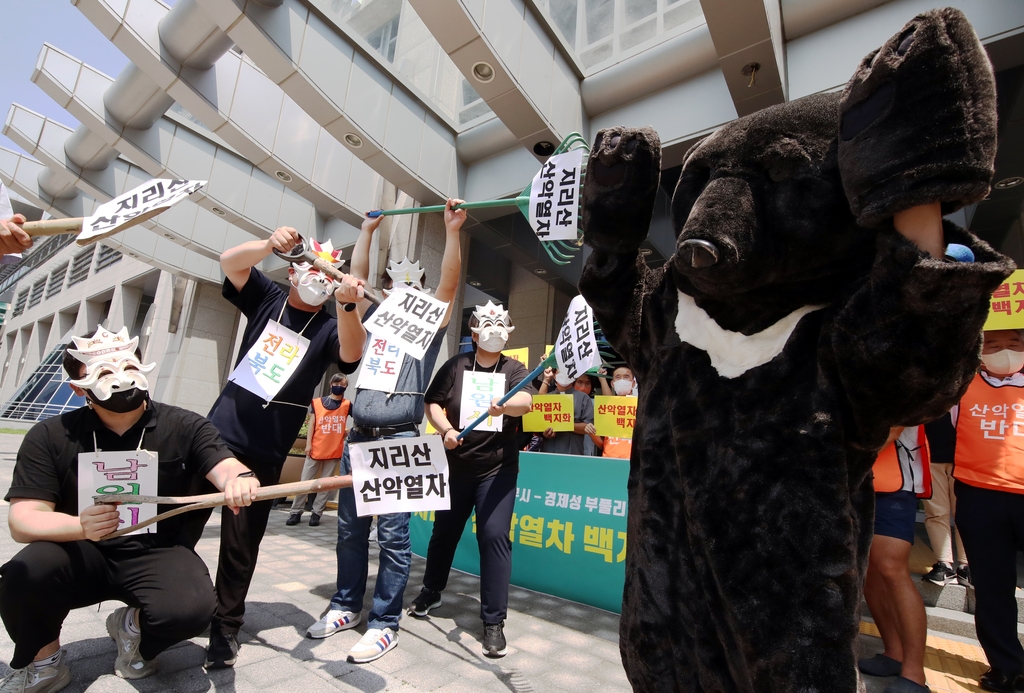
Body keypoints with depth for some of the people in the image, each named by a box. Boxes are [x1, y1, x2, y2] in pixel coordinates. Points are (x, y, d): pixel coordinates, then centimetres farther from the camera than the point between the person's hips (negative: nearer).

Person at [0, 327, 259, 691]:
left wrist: (239, 478, -45)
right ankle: (42, 662, 3)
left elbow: (226, 468, -19)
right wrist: (80, 526, -31)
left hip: (157, 556, -1)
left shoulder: (183, 427, -7)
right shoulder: (50, 436, -3)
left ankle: (134, 624, 10)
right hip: (81, 556, 2)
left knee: (190, 607, -29)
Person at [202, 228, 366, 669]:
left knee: (241, 545, 7)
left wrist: (346, 305, -40)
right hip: (216, 434, 2)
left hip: (263, 454, -2)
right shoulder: (267, 299, 6)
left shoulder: (328, 328, -2)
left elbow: (351, 354, -23)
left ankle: (225, 628, 24)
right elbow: (230, 261, -8)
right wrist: (270, 245, -28)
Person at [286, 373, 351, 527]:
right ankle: (296, 511, 15)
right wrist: (308, 443, -1)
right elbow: (312, 423, 4)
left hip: (335, 450, 0)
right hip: (316, 449, 0)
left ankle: (317, 513, 13)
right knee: (305, 481, 5)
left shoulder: (347, 405, 2)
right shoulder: (318, 402, 3)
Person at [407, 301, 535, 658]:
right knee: (444, 531, 17)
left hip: (497, 469, -2)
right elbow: (432, 403, 2)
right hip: (456, 465, 2)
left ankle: (493, 621, 7)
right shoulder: (455, 365, 1)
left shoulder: (514, 370, -3)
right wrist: (446, 429, -16)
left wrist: (505, 405, -44)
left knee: (494, 536, -8)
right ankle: (431, 591, 43)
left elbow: (525, 402, -22)